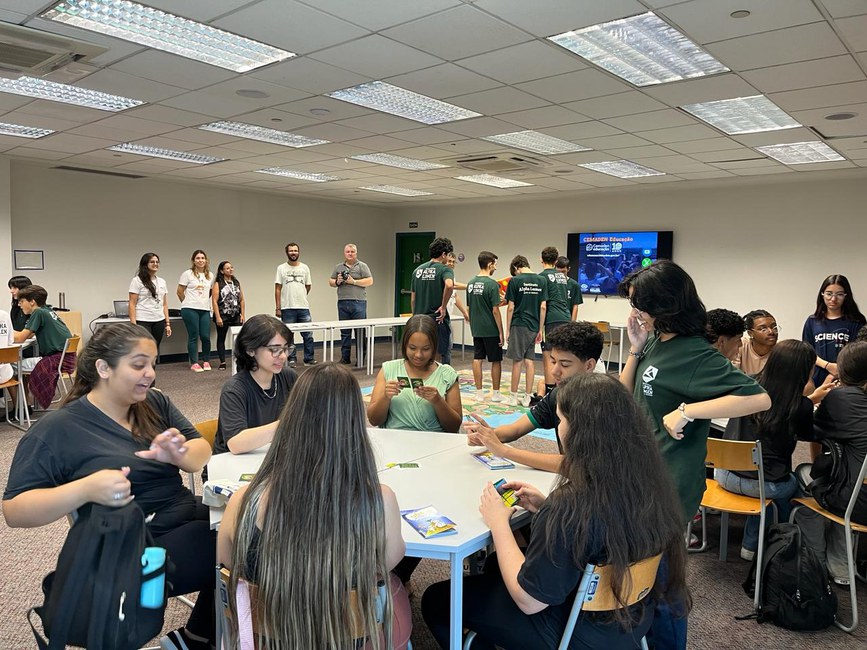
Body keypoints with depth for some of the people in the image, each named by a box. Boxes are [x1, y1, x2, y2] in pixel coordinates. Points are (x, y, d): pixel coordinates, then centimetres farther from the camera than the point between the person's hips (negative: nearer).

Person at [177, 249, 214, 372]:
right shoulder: (188, 274, -1)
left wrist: (205, 300, 13)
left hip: (205, 310, 4)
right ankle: (194, 363, 8)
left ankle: (206, 361, 17)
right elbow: (180, 292, 2)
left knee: (206, 336, 0)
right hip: (190, 310, -4)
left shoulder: (210, 275, 12)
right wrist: (188, 303, 8)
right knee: (193, 336, -1)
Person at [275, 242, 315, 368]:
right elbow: (278, 289, -1)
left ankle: (309, 359, 11)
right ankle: (291, 360, 14)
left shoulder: (305, 267, 8)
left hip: (303, 307, 2)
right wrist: (278, 308, -6)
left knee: (308, 335, 2)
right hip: (287, 308, -2)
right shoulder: (281, 268, 1)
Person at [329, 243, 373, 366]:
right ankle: (345, 358, 15)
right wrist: (337, 282, -4)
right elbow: (330, 282, 18)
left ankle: (360, 359, 2)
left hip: (358, 302, -3)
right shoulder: (338, 267, 16)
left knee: (360, 332, -3)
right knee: (344, 332, 8)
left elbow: (370, 281, -5)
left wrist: (353, 281, -10)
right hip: (342, 303, 4)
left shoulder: (362, 266, 5)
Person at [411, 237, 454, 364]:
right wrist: (443, 306, -19)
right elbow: (449, 285, -31)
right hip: (438, 320, -5)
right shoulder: (444, 270, -8)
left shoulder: (418, 270, 10)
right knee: (444, 355, 6)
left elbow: (412, 299, 13)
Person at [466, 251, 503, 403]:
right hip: (491, 329, -6)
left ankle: (479, 393, 12)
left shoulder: (471, 283, 6)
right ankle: (495, 393, 12)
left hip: (476, 329, 6)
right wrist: (501, 332, -10)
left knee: (477, 359, 8)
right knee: (496, 361, 6)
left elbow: (469, 308, 11)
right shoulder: (492, 284, -15)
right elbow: (495, 311, -16)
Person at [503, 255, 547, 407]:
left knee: (517, 361, 3)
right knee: (530, 361, 8)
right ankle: (527, 397, 11)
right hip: (534, 327, 4)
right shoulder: (542, 280, 3)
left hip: (519, 325, -4)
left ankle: (513, 396, 9)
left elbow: (511, 307, -7)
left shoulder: (514, 281, -7)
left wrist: (507, 330, 1)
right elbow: (543, 306, 2)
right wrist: (540, 329, 8)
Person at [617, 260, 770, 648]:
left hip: (668, 487, -9)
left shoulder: (695, 355, -20)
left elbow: (759, 398, -28)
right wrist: (635, 350, -3)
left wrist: (687, 411, -29)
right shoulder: (656, 341, 4)